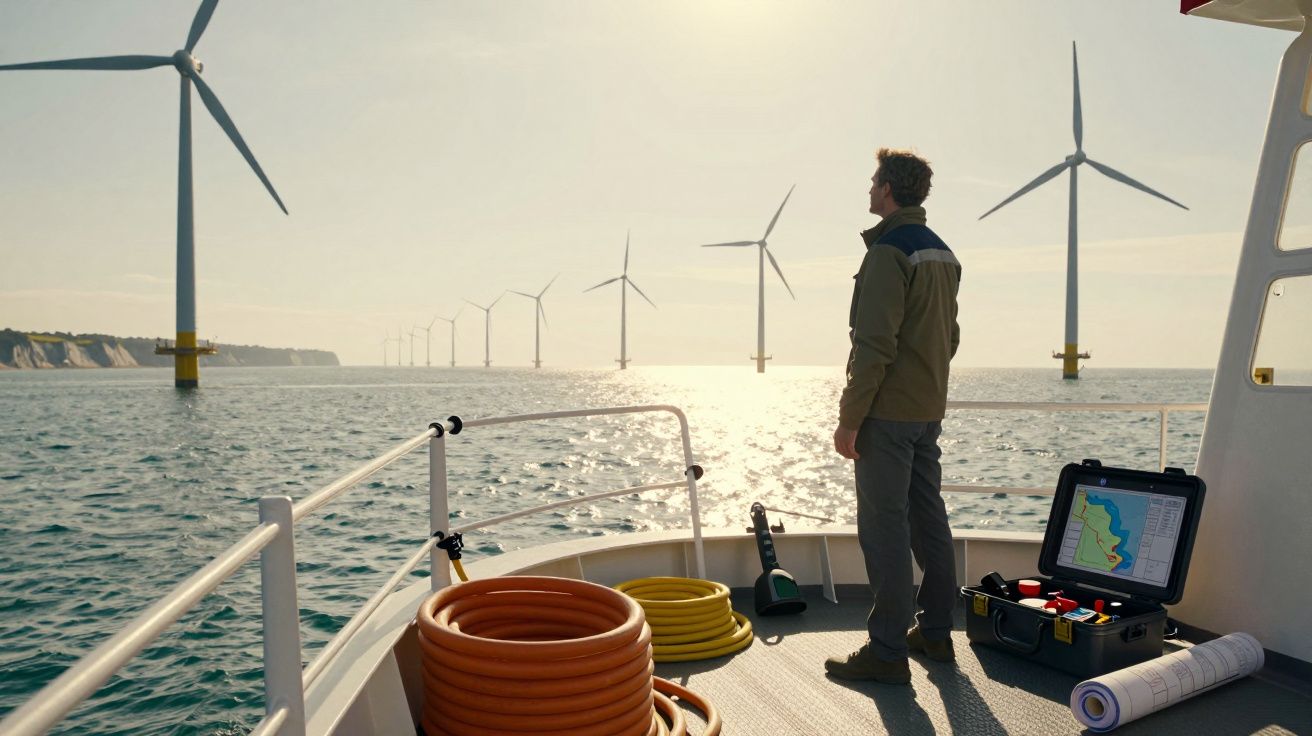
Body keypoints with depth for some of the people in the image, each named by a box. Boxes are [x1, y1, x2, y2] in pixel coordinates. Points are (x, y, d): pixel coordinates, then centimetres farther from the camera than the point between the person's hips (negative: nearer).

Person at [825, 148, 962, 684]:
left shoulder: (889, 251, -15)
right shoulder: (944, 254, 15)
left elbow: (874, 345, -21)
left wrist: (849, 417, -18)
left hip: (888, 413, -9)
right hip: (930, 411, 10)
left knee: (884, 528, -5)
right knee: (929, 521, 15)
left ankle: (887, 651, 1)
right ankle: (935, 632, 26)